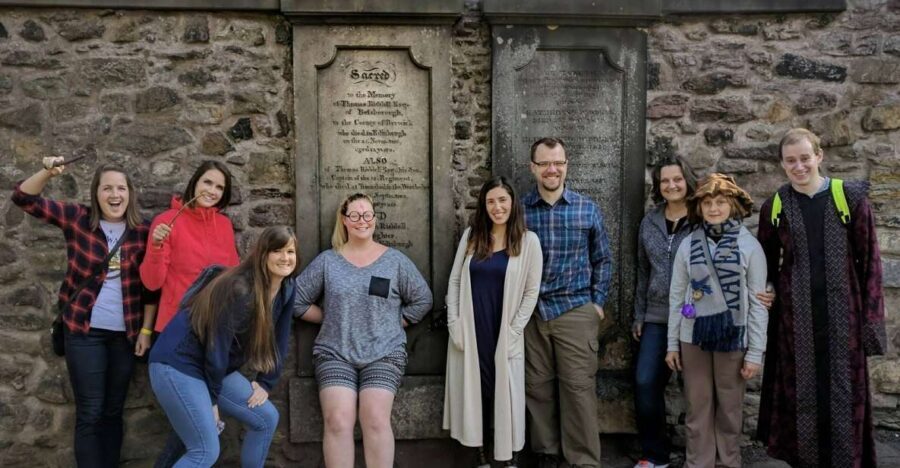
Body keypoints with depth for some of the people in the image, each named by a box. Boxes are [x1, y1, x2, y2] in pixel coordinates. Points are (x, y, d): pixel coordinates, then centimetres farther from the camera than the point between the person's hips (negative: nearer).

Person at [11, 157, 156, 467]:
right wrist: (47, 173, -24)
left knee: (113, 411, 12)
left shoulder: (143, 231, -2)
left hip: (125, 333, 1)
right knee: (90, 413, 0)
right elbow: (24, 198, -6)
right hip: (84, 331, -1)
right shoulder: (77, 218, -2)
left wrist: (146, 330, 0)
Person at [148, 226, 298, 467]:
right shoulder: (240, 290, -25)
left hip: (215, 368, 9)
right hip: (177, 364, -9)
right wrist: (212, 398, -11)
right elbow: (218, 345, -21)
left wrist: (266, 383, 3)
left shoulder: (286, 290, 0)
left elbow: (279, 340, 8)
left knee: (267, 418, 7)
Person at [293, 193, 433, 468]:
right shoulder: (327, 261, 7)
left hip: (384, 354, 0)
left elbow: (422, 300, 9)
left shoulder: (395, 260, 6)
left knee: (376, 420, -18)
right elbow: (296, 300, 9)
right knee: (338, 421, -17)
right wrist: (330, 318, 4)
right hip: (335, 354, 1)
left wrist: (393, 323, 3)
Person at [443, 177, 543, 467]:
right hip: (470, 330, 3)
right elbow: (454, 281, 5)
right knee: (475, 390, 7)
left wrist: (514, 331, -9)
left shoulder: (528, 241, -3)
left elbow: (531, 291, -4)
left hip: (504, 333, -2)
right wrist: (454, 323, -2)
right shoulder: (471, 235, 5)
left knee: (505, 392, 4)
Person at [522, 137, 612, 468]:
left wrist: (598, 302, 4)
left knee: (579, 387, 0)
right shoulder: (519, 209, 2)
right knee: (537, 387, 8)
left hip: (576, 310, -1)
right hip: (530, 312, 1)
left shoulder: (588, 209, 3)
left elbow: (602, 260, 10)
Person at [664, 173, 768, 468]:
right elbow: (677, 296, 5)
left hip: (733, 337, -1)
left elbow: (757, 303, -4)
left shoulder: (749, 245, -3)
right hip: (694, 337, 2)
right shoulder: (688, 245, 2)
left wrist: (756, 352, -6)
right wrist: (672, 343, 4)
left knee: (729, 409, 10)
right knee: (698, 410, 9)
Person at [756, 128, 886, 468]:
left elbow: (870, 260, 0)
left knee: (843, 393, 4)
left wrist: (872, 319, -4)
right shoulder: (774, 208, 4)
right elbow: (765, 268, 11)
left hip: (842, 315, -1)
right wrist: (763, 316, 2)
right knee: (800, 394, 7)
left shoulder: (850, 198, -1)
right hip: (795, 318, 1)